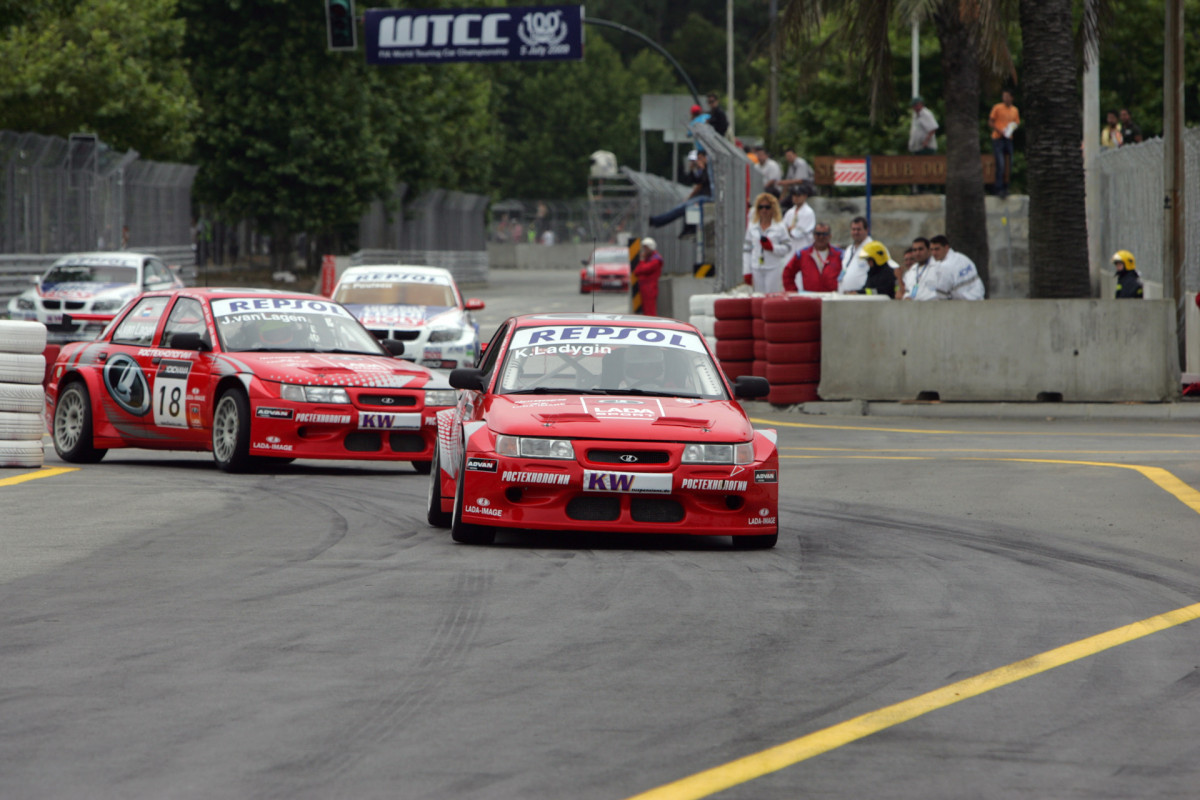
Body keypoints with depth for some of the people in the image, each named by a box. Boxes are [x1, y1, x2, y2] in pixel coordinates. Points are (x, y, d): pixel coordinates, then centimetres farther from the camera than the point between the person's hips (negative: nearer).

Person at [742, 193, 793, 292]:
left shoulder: (779, 227, 0)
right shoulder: (752, 227, 9)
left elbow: (787, 248, -1)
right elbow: (747, 250, 9)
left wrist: (772, 247, -17)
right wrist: (747, 272, 5)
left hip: (773, 269, -3)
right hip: (757, 269, 3)